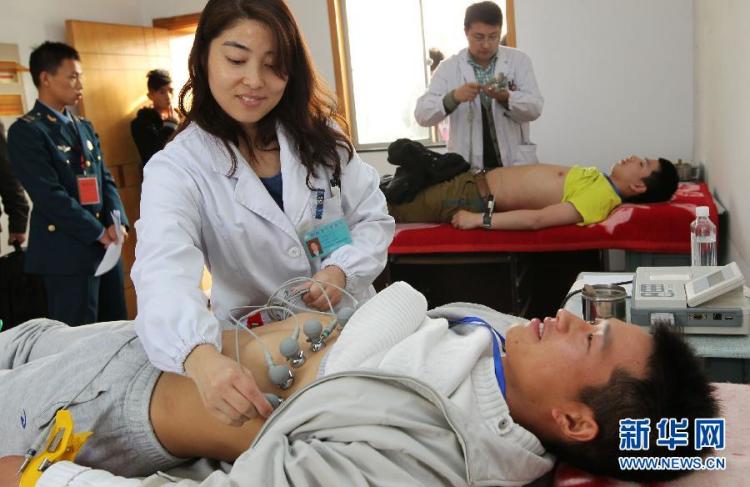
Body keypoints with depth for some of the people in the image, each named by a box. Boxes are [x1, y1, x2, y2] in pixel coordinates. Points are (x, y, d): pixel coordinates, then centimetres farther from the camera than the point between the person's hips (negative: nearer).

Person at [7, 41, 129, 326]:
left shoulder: (84, 127, 15)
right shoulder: (26, 131, -8)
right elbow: (50, 195, -16)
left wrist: (117, 223, -5)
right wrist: (98, 231, -14)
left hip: (106, 244, 7)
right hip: (68, 252, -7)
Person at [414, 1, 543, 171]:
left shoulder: (519, 60, 3)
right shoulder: (448, 68, 0)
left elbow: (535, 108, -5)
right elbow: (422, 115, -7)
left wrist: (505, 97, -24)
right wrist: (453, 97, -24)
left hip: (515, 164, 1)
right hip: (467, 167, -1)